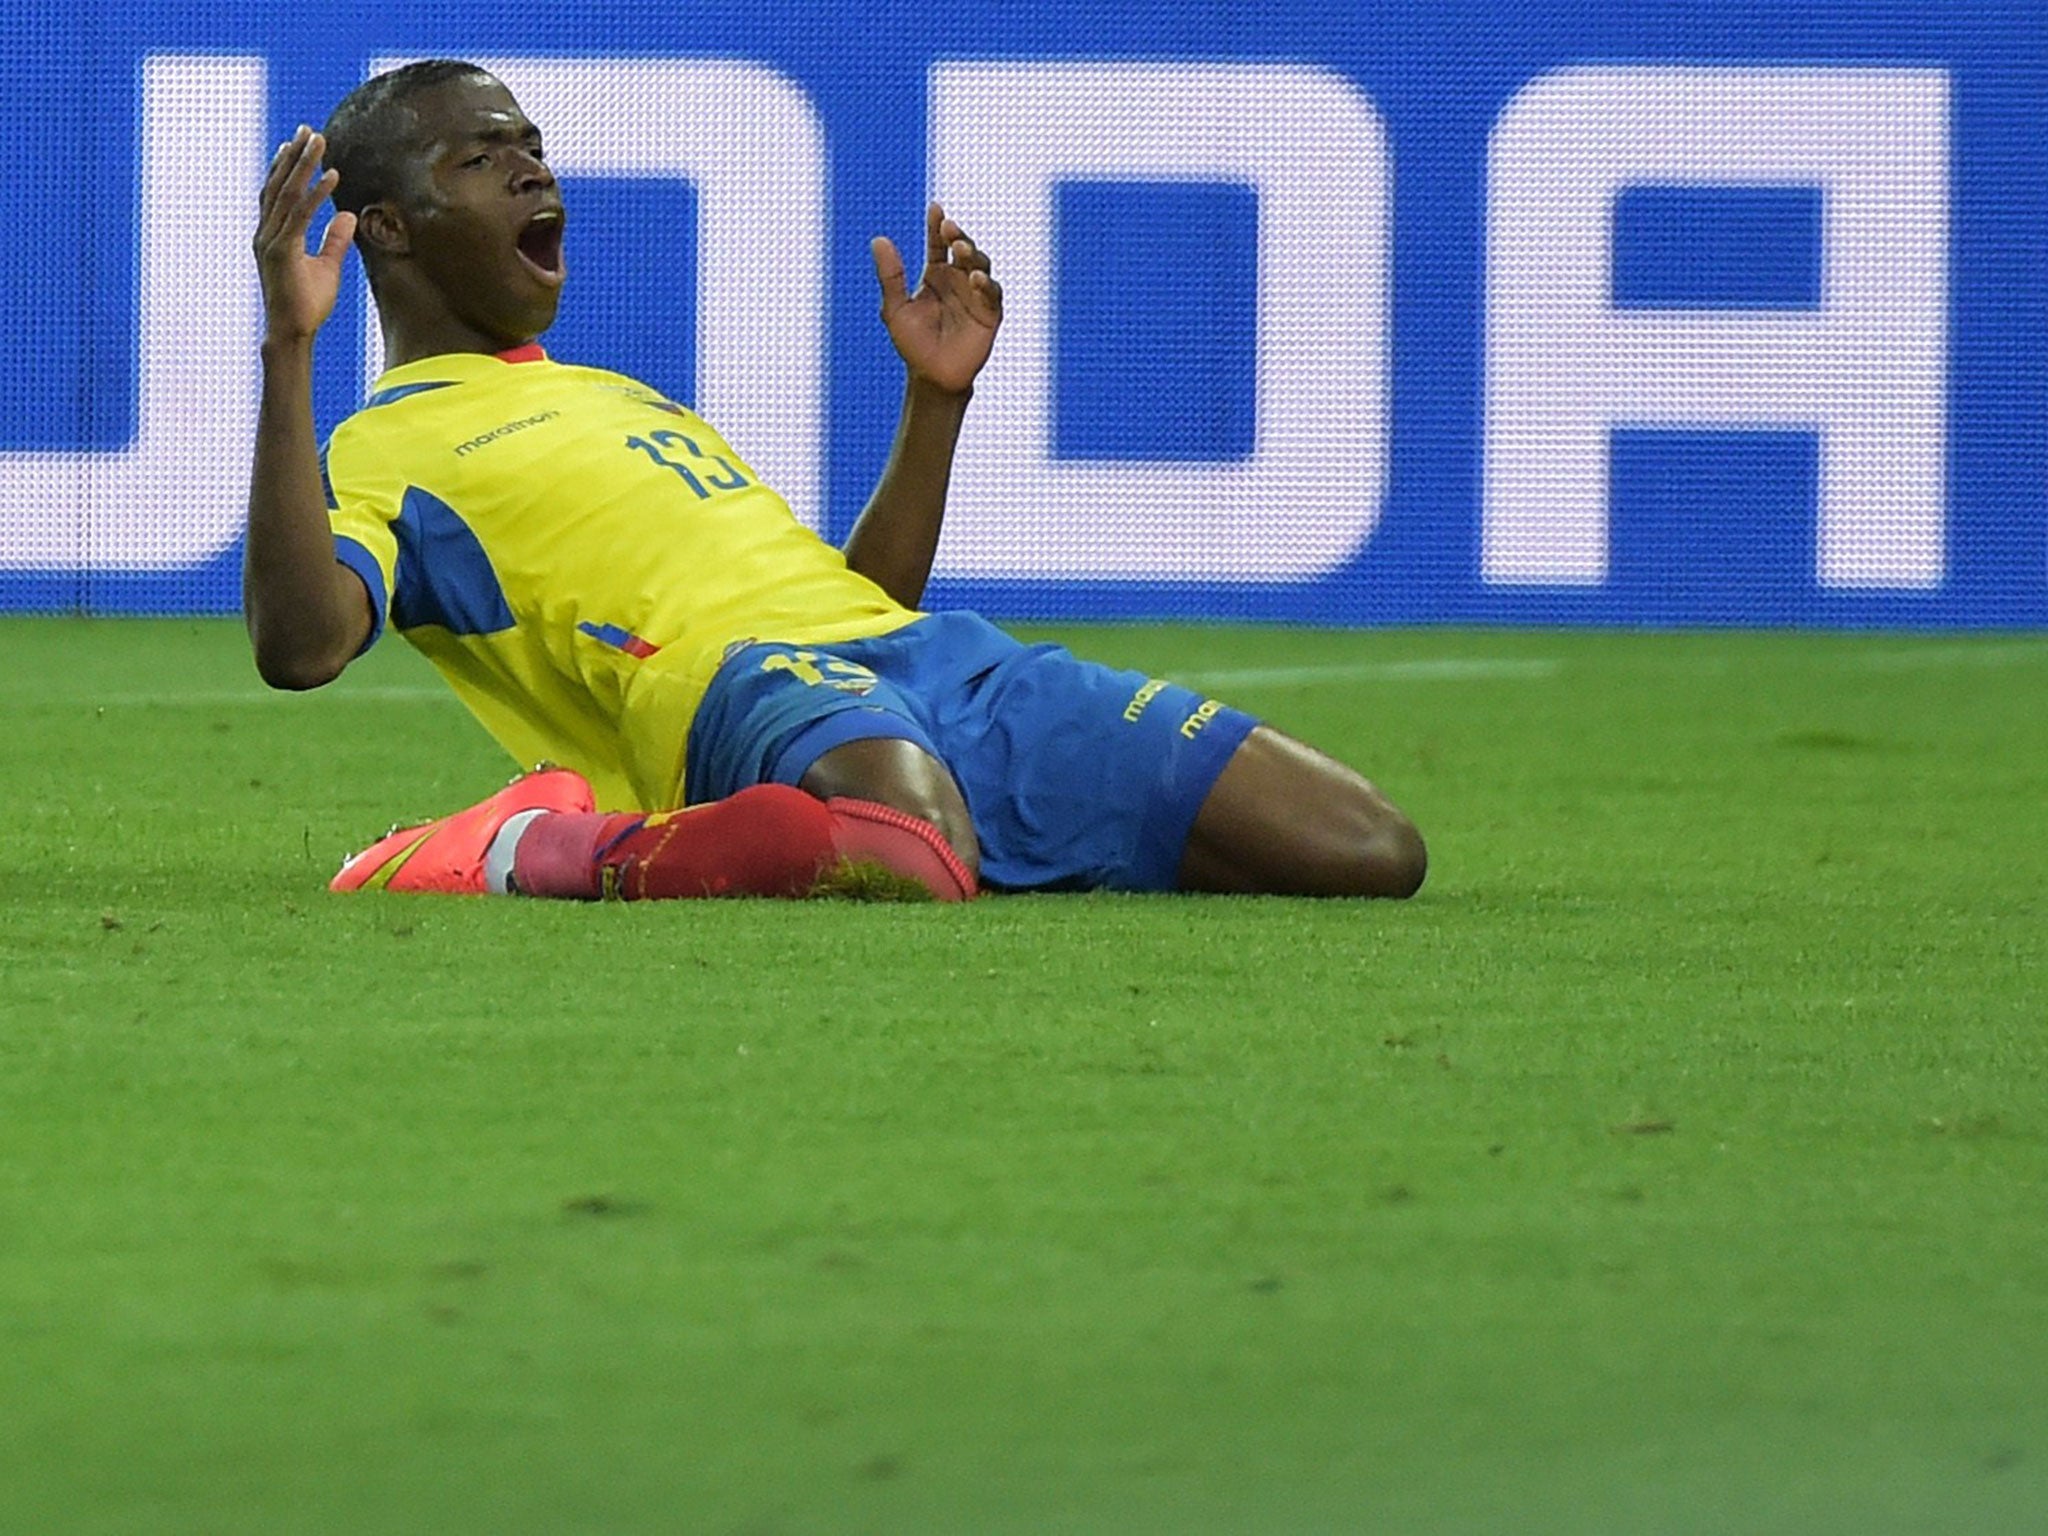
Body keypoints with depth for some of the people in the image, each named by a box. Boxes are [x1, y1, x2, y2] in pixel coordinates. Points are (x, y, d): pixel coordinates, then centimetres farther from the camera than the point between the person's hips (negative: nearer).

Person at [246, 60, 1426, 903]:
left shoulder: (630, 400, 36)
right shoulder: (384, 452, 10)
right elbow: (298, 644, -13)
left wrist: (937, 396, 29)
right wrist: (290, 351, -17)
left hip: (945, 663, 8)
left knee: (1371, 854, -5)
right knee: (906, 863, -47)